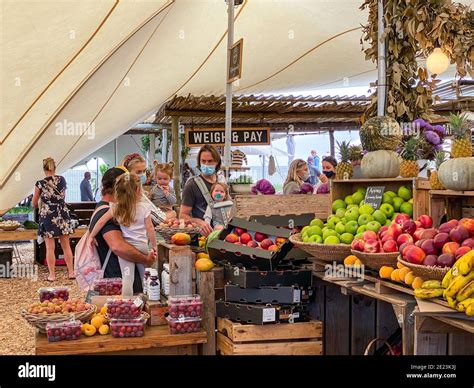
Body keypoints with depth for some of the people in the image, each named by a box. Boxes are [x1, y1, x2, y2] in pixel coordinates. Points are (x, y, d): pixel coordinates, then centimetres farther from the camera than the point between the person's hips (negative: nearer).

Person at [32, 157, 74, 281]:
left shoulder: (40, 184, -9)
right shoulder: (62, 180, 0)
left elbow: (34, 203, 2)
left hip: (47, 216, -3)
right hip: (62, 214, 3)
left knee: (50, 247, 4)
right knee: (66, 245, 11)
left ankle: (52, 275, 7)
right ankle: (71, 272, 14)